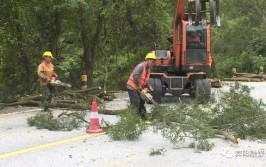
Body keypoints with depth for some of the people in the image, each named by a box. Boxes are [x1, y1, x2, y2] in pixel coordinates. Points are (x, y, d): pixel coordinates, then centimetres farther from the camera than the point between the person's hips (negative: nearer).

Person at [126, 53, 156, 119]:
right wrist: (140, 87, -26)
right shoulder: (140, 66, -18)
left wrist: (149, 87, -1)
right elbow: (135, 76, -31)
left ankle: (143, 117, 22)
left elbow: (145, 81, 15)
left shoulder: (148, 69, 11)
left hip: (138, 89, 10)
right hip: (132, 87, -10)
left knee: (141, 103, 14)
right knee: (136, 103, -13)